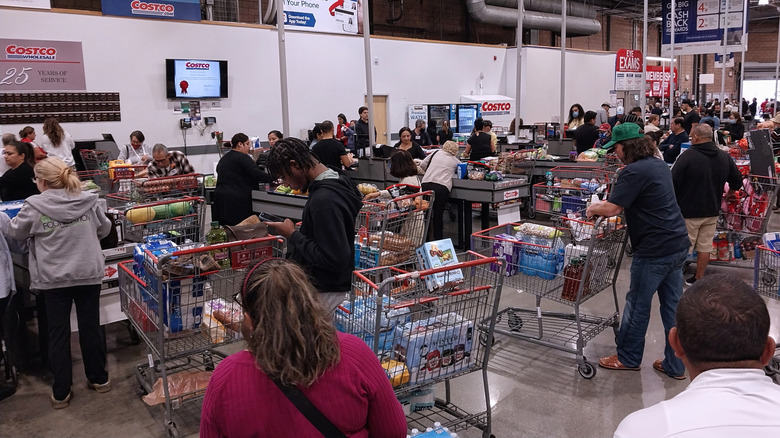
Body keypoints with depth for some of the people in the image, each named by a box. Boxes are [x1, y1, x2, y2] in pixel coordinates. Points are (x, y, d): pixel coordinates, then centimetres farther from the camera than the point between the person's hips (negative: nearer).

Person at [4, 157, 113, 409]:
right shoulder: (88, 201, -6)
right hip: (89, 274, 2)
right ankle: (99, 379, 28)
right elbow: (105, 229, 9)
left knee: (58, 334, 9)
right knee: (90, 327, 14)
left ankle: (61, 393, 18)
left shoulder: (35, 207, -13)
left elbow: (15, 233, 4)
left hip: (54, 279, -2)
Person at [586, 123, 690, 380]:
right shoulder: (659, 165, 13)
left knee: (638, 304, 6)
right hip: (677, 244, 9)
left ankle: (628, 358, 21)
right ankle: (675, 365, 20)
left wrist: (593, 209, 0)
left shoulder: (634, 171, -16)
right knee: (673, 306, 12)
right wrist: (604, 205, 18)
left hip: (654, 250, -9)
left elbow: (611, 208, -21)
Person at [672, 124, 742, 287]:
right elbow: (737, 181, 13)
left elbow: (673, 183, -18)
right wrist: (730, 193, 33)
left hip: (689, 212, -5)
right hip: (712, 212, 5)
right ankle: (699, 278, 22)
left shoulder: (688, 156, -17)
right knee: (705, 246, 12)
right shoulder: (725, 157, 3)